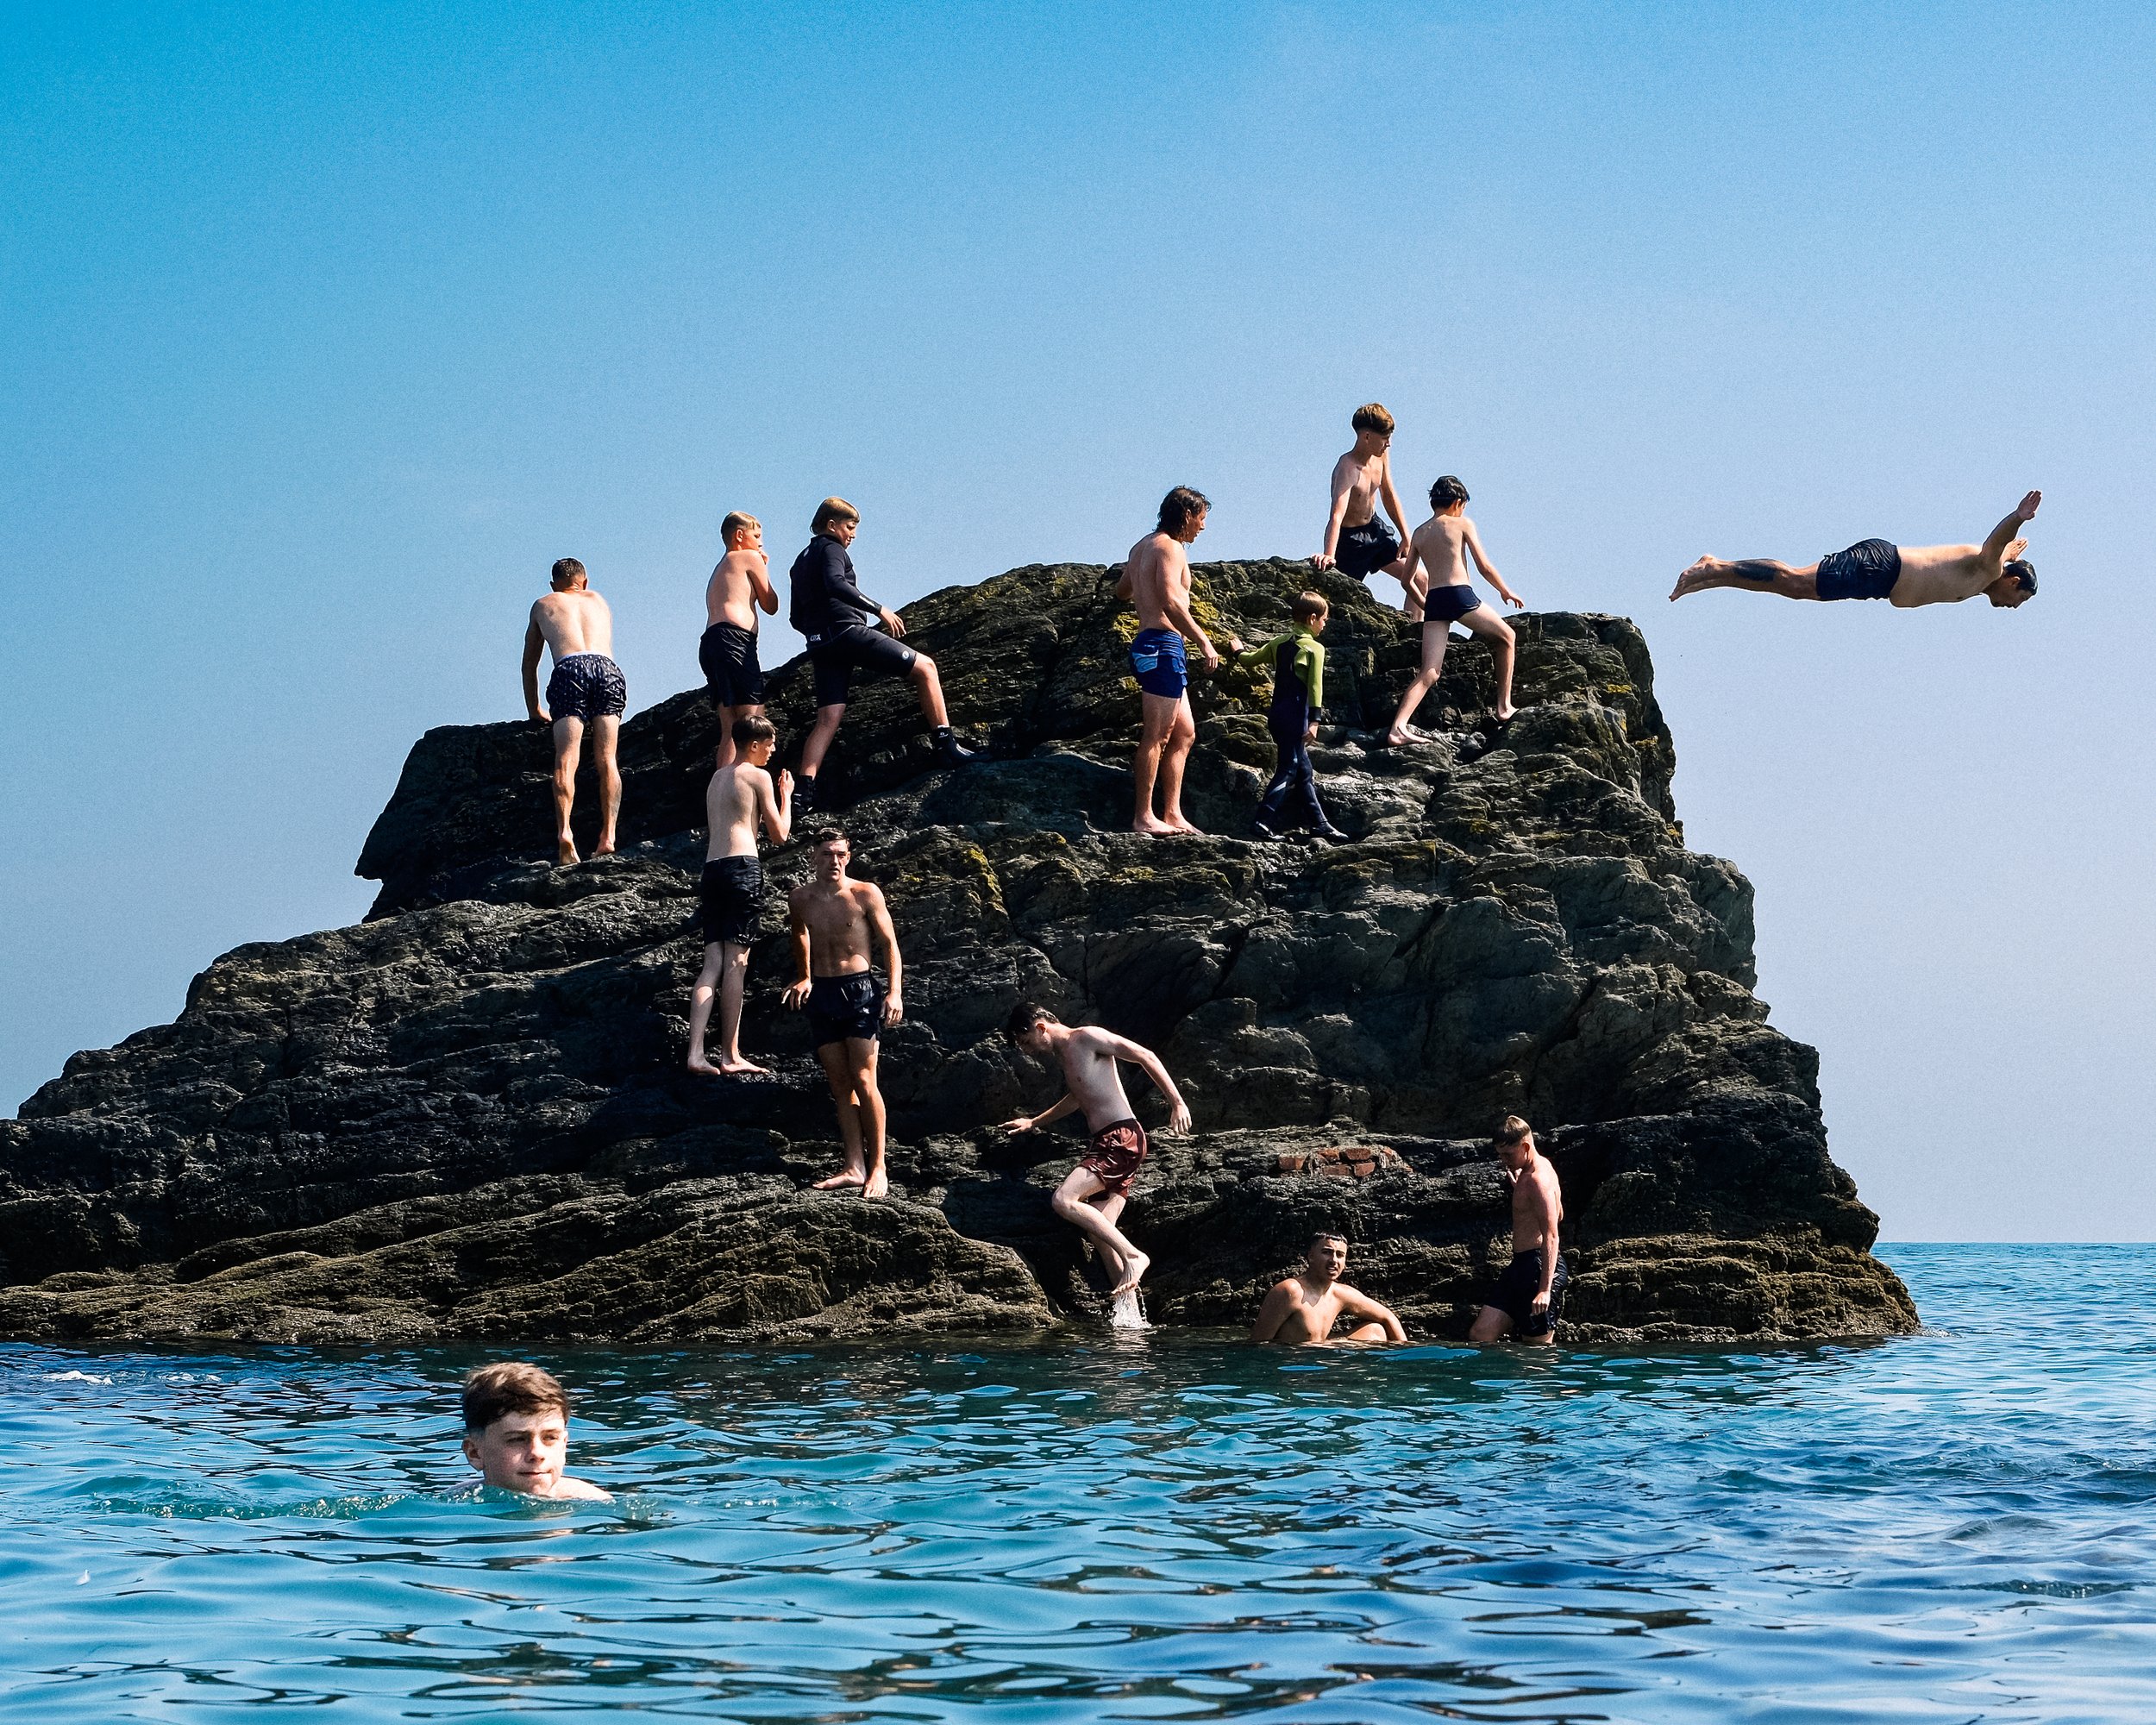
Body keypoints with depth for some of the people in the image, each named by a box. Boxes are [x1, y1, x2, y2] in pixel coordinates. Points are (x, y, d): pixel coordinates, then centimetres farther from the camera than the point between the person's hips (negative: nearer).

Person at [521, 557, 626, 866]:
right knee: (606, 760, 0)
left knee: (566, 759, -12)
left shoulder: (543, 605, 32)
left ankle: (563, 831, -31)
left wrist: (534, 710, 45)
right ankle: (608, 836, -15)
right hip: (607, 668, 2)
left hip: (569, 669, -2)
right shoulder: (598, 601, 37)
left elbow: (529, 663, 37)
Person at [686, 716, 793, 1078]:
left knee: (714, 963, 2)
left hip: (712, 867, 7)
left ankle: (696, 1053, -9)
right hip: (743, 865, -7)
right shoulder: (759, 776, 1)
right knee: (736, 961, -7)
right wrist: (786, 796, 18)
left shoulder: (716, 779, 23)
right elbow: (779, 834, 3)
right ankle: (730, 1056, -9)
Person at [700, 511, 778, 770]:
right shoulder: (750, 558, 10)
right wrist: (764, 571, 26)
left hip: (709, 642, 9)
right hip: (733, 637, -9)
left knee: (731, 731, 3)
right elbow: (771, 605, 13)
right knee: (753, 719, -16)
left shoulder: (720, 570, 34)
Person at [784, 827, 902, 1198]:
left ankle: (878, 1167, -5)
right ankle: (855, 1167, 4)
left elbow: (890, 943, -3)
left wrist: (895, 992, -12)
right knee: (840, 1084, 3)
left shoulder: (866, 894, -6)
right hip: (820, 994, 4)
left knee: (863, 1081, -9)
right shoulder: (799, 899, 5)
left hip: (859, 990, -4)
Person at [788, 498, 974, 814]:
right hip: (847, 631, -9)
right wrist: (879, 609, -22)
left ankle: (803, 791, -14)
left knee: (828, 719, 1)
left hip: (820, 645, 9)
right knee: (924, 666, -1)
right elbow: (835, 584, -23)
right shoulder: (832, 549, 0)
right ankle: (946, 744, -8)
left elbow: (797, 618, 26)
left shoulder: (801, 561, 26)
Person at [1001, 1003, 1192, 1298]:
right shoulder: (1065, 1054, 22)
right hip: (1103, 1144, 10)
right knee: (1099, 1231, -1)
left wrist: (1177, 1103, -15)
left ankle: (1133, 1256, -19)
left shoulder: (1087, 1038, -6)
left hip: (1121, 1138, -9)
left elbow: (1146, 1057, -11)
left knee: (1064, 1200, -23)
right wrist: (1034, 1123, 50)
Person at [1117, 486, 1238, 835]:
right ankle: (1144, 817, -9)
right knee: (1157, 735, -9)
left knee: (1184, 733, 12)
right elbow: (1170, 602, -23)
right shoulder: (1169, 547, -10)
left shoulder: (1141, 547, 19)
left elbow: (1121, 591, 35)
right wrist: (1204, 642, -20)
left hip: (1147, 645, 10)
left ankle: (1172, 815, 10)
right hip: (1163, 644, -10)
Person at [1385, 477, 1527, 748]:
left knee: (1430, 672, -1)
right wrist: (1506, 592, 19)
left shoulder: (1419, 533, 20)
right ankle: (1504, 708, 19)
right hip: (1460, 594, -4)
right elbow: (1484, 566, 4)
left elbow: (1407, 580, 23)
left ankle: (1398, 728, -19)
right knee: (1505, 636, 20)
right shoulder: (1462, 524, 7)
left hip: (1433, 602, 4)